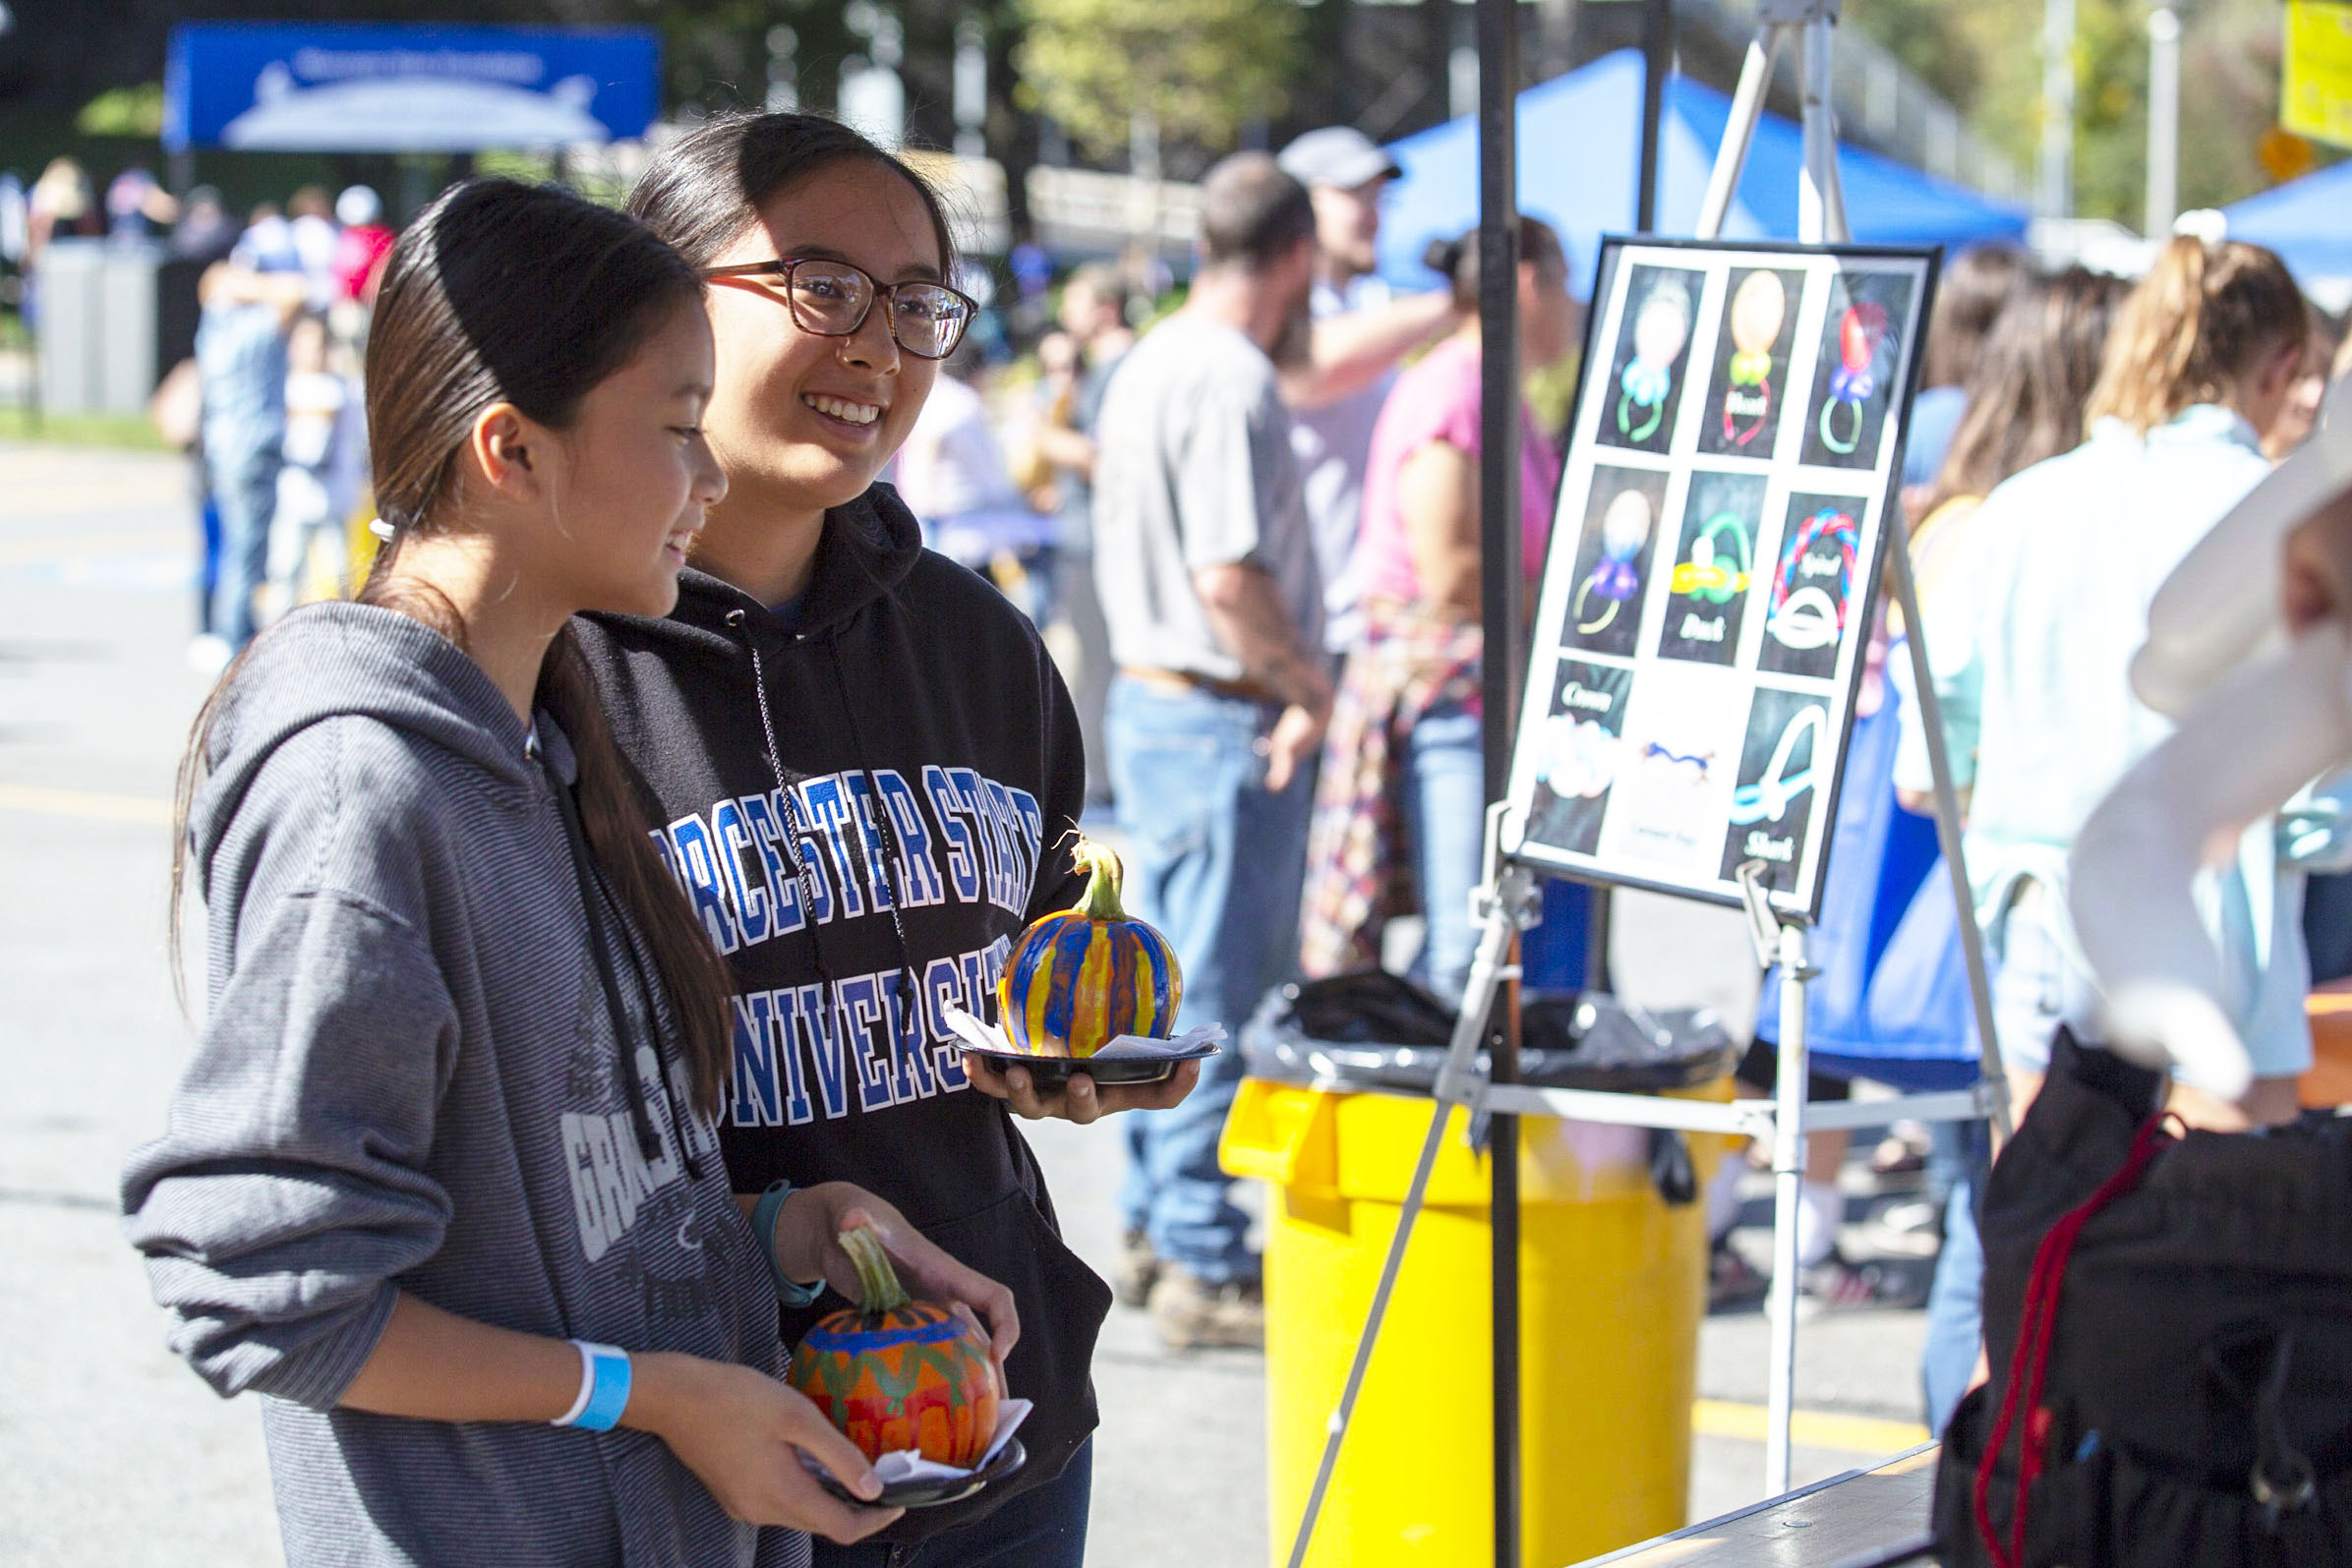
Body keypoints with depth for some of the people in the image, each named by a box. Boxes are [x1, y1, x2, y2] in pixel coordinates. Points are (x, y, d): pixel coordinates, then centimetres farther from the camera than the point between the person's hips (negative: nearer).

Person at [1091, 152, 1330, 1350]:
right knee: (1221, 1001, -4)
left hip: (1147, 700, 10)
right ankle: (1205, 1266, 0)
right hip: (1225, 722, -10)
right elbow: (1231, 576, -25)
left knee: (1166, 981, 16)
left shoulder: (1147, 364, 12)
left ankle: (1154, 1229, 24)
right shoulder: (1232, 381, -18)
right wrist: (1308, 687, -11)